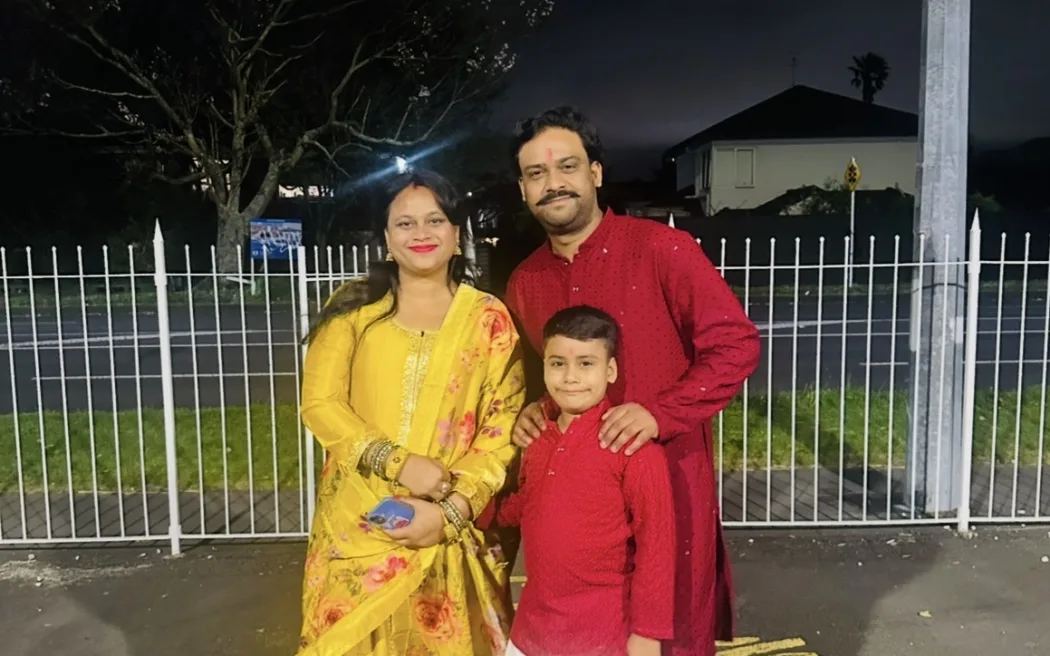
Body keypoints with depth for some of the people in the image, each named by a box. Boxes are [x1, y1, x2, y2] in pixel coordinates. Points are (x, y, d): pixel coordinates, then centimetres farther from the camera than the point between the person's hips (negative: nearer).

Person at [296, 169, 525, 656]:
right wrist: (397, 463, -15)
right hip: (356, 523, 1)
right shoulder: (353, 308, 3)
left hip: (450, 532, 0)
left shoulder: (488, 318, 0)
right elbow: (320, 404, -4)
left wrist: (451, 511, -13)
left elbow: (502, 427, -3)